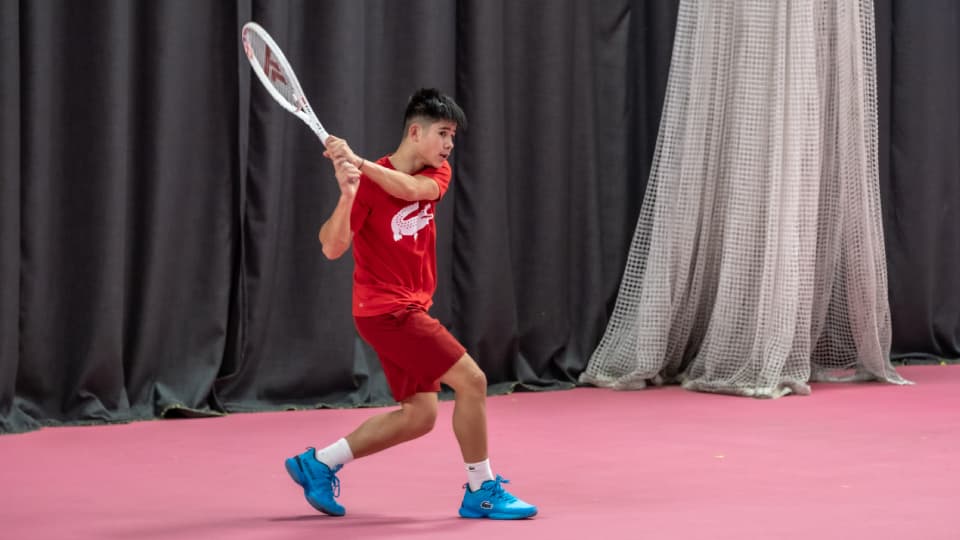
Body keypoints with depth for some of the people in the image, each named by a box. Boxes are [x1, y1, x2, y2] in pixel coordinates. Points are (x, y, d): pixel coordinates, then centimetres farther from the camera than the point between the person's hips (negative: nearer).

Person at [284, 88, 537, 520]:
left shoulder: (437, 173, 6)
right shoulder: (367, 184, -13)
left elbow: (412, 188, -18)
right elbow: (332, 248, -20)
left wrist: (358, 161, -29)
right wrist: (347, 194, -35)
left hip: (409, 310, 8)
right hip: (386, 309, -8)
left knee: (419, 414, 10)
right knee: (471, 380, -13)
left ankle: (317, 464, 17)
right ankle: (481, 492, -2)